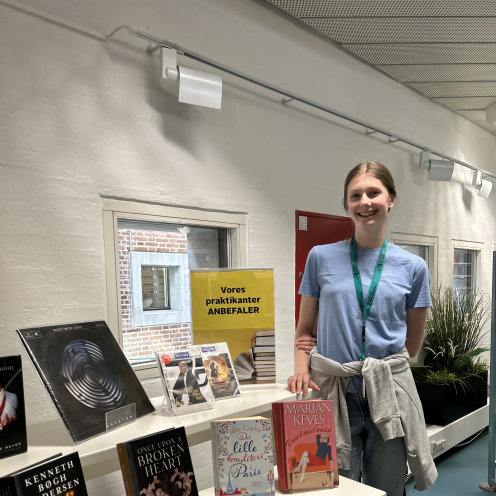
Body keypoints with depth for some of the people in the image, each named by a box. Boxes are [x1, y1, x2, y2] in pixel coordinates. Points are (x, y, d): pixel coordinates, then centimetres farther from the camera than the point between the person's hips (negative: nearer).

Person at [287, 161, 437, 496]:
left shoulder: (413, 267, 3)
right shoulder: (321, 258, 1)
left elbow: (413, 344, 10)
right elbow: (305, 330, 6)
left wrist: (380, 368, 2)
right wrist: (302, 371, -9)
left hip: (388, 397, 1)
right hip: (335, 397, -1)